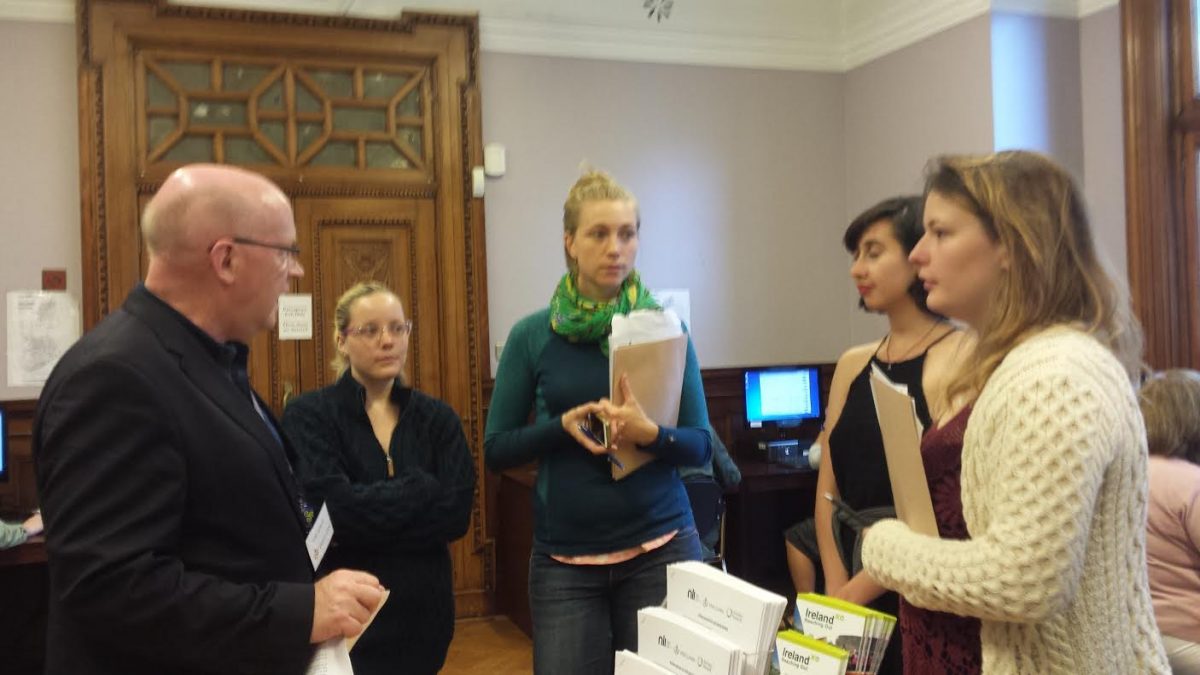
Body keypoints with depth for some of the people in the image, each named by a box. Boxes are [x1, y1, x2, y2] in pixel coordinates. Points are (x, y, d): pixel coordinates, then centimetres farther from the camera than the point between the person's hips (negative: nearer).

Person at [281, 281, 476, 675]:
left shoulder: (438, 418, 1)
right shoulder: (308, 415, -10)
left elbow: (456, 513, -10)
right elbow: (333, 509, -22)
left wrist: (363, 530, -17)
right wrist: (423, 487, -14)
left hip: (423, 610, 4)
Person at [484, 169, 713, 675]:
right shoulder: (533, 335, -2)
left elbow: (702, 446, -1)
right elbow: (497, 449, 2)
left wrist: (649, 433, -21)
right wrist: (563, 427, -16)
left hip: (660, 549, 1)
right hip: (563, 559, 0)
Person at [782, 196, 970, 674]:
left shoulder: (958, 360, -12)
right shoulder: (853, 365, 7)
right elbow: (828, 487, 4)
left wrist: (855, 593, -13)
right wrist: (834, 592, -7)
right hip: (848, 590, 6)